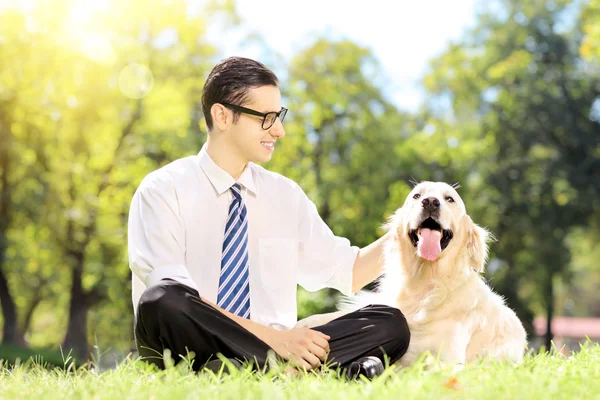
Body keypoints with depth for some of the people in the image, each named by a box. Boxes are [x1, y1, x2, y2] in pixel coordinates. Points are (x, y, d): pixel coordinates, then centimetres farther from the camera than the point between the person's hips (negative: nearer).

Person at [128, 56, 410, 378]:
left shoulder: (285, 194, 15)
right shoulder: (163, 190, -3)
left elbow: (348, 272, 17)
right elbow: (166, 296, -16)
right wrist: (273, 337, -22)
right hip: (195, 351, -4)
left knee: (389, 324, -16)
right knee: (162, 300, -37)